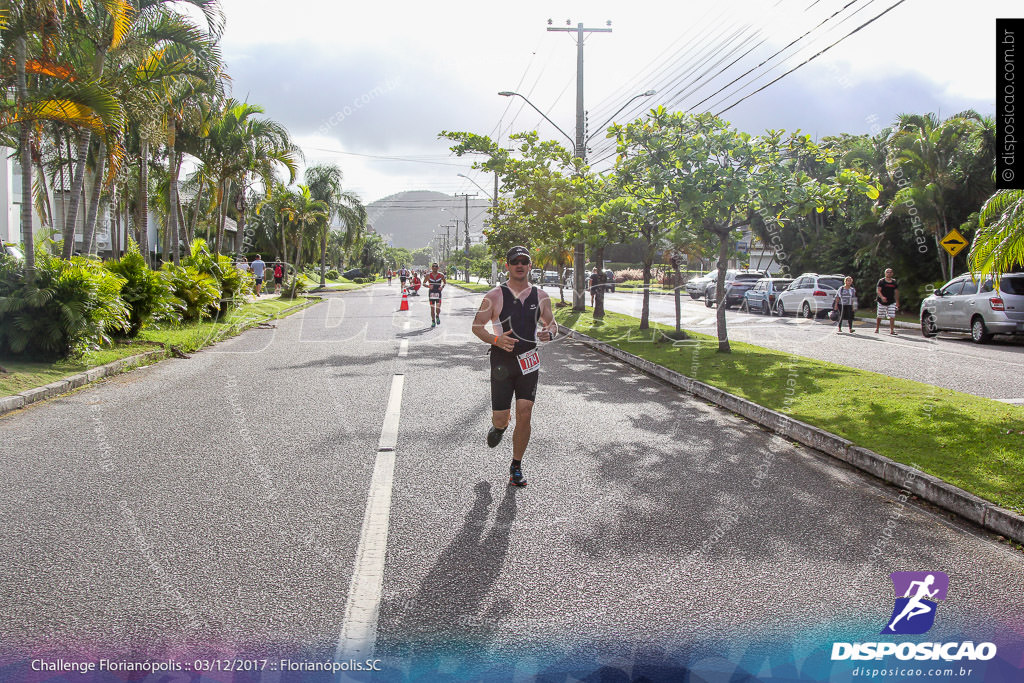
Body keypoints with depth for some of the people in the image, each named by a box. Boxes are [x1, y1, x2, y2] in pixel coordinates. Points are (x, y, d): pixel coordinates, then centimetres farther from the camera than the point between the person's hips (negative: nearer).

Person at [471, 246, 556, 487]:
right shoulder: (495, 296, -3)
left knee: (524, 415, -5)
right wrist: (495, 339, -19)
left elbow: (552, 324, 16)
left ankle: (516, 467, 11)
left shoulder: (540, 296, 6)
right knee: (500, 417, -1)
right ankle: (499, 427, 40)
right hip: (502, 360, -2)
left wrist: (549, 333, -9)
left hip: (528, 361, 2)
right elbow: (477, 326, 0)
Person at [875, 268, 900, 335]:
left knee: (892, 316, -9)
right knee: (879, 316, 7)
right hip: (882, 302, -2)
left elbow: (896, 292, 15)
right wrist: (882, 297, -28)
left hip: (891, 302, 2)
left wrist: (897, 302, 14)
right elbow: (878, 290, -11)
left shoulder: (894, 282, 8)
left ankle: (892, 330, -7)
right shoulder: (881, 281, -3)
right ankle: (876, 329, 24)